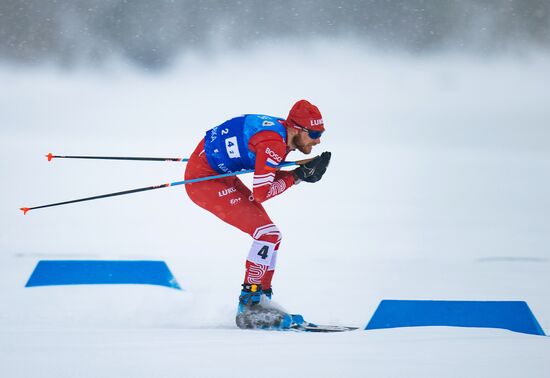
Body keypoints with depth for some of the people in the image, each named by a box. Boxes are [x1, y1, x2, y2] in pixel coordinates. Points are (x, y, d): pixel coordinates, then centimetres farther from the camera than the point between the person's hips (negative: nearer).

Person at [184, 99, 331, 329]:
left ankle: (261, 299, 15)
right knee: (267, 233, -16)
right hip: (202, 179, -10)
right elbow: (261, 193, -26)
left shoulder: (283, 132, 2)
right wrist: (297, 176, -15)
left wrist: (307, 171, -3)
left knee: (270, 235, 10)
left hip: (220, 174, 10)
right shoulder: (274, 143, -26)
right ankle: (250, 304, -12)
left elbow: (269, 178, 10)